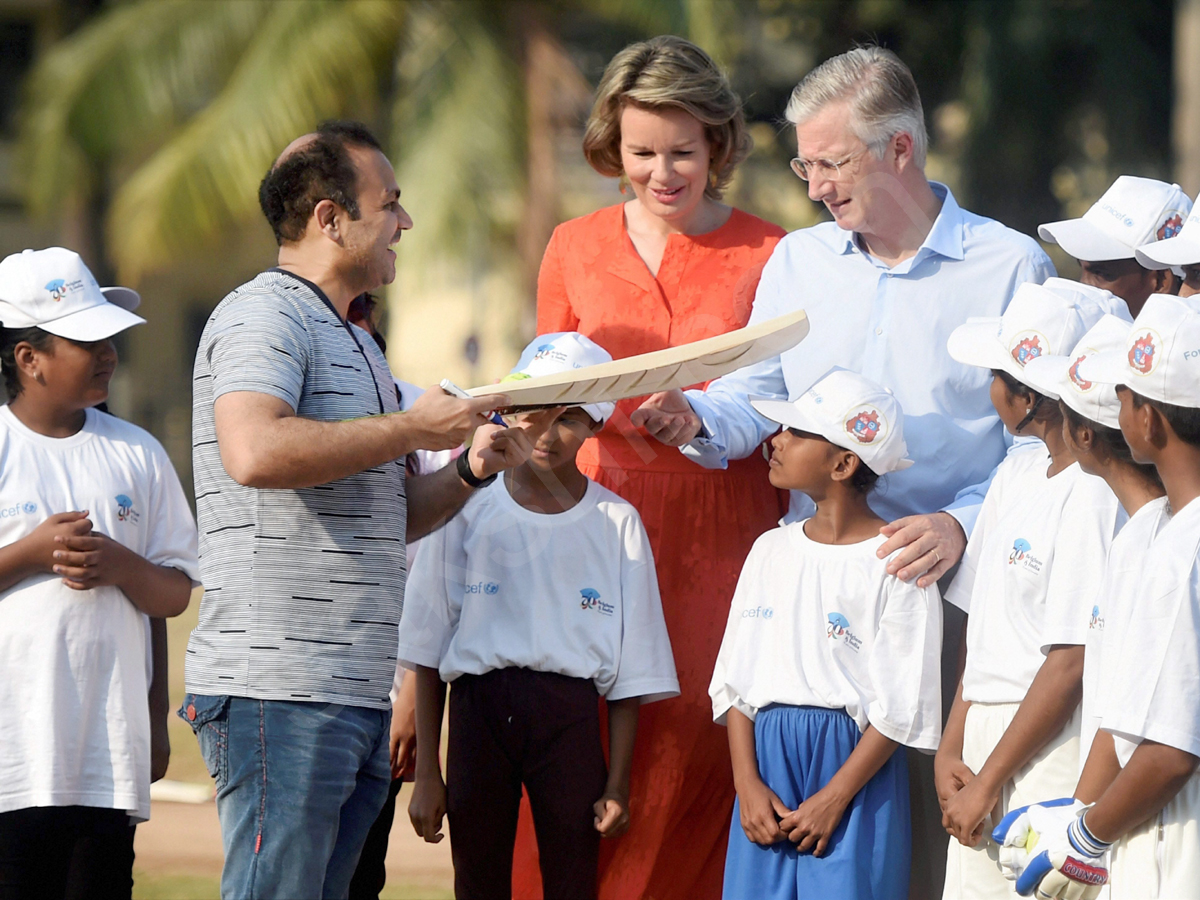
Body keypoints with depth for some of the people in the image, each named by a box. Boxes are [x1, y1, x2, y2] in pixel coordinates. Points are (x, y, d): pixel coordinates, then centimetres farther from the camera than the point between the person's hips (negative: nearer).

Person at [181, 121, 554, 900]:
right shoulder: (263, 318, -7)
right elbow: (255, 451, -27)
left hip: (358, 692, 10)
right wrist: (412, 428, -18)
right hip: (279, 690, -10)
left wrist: (470, 471, 10)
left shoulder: (354, 344, 26)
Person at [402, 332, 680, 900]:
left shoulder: (615, 524, 4)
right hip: (479, 708, 0)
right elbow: (428, 655, 5)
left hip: (570, 715, 0)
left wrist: (618, 784, -1)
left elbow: (630, 673, 4)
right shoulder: (468, 509, 3)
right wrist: (426, 773, 1)